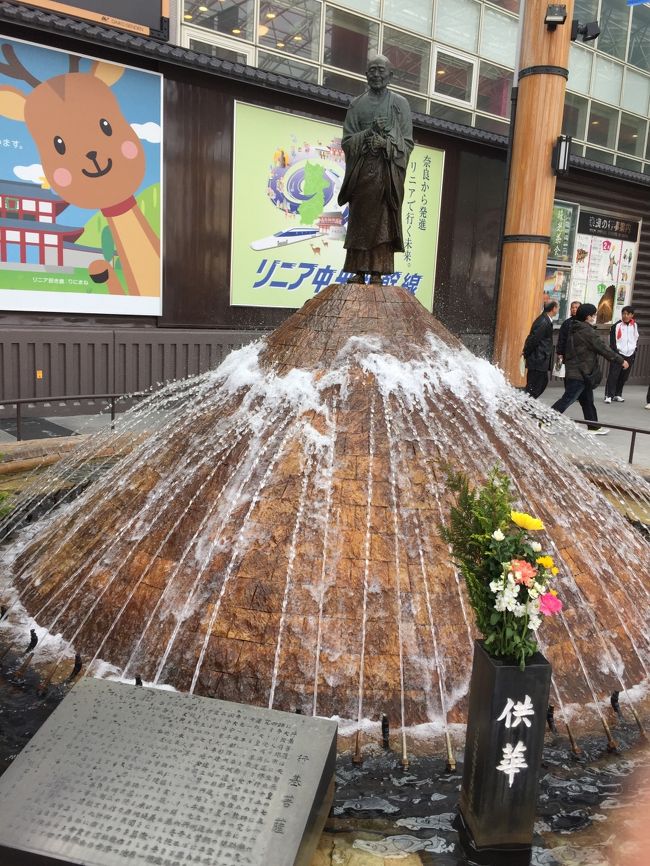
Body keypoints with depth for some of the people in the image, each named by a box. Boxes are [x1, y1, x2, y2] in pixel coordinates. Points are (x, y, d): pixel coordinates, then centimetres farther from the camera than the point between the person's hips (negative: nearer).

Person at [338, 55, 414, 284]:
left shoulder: (400, 103, 10)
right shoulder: (357, 104, 14)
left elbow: (408, 142, 5)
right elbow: (346, 141, 7)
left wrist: (386, 143, -12)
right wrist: (370, 132, -9)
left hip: (388, 172, -1)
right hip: (361, 170, 2)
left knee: (383, 221, -7)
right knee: (359, 220, -3)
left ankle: (378, 273, -8)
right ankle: (359, 272, 0)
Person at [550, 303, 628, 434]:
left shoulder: (575, 329, 12)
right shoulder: (587, 331, -16)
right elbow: (603, 348, -14)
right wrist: (621, 361, -6)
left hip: (573, 371, 10)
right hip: (580, 373, -10)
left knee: (587, 401, 16)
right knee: (567, 399, -8)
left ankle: (593, 427, 24)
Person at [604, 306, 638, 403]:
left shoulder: (635, 326, 11)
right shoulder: (616, 326, -5)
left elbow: (636, 339, 21)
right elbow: (612, 341, -6)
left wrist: (634, 351, 15)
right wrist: (615, 352, -12)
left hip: (629, 355, 5)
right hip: (618, 354, -5)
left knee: (624, 377, 8)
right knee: (613, 375, -10)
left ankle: (618, 395, 19)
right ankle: (609, 395, -6)